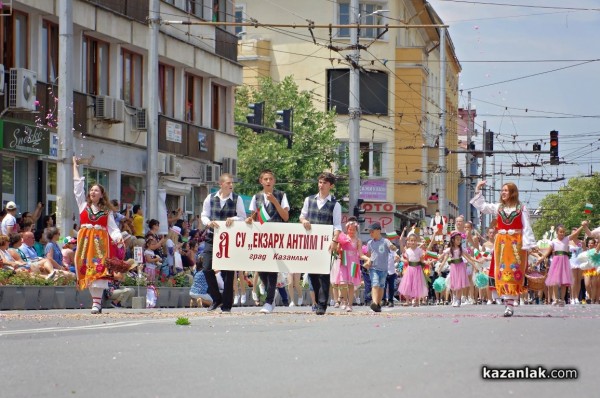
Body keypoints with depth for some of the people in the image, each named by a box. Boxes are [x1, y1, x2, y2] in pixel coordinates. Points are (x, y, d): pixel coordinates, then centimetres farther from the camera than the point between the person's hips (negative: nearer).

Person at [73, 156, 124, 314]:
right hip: (85, 240, 2)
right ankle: (96, 300, 1)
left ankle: (97, 302, -20)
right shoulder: (83, 205, 15)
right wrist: (75, 166, 20)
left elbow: (112, 227, 5)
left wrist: (118, 237, -15)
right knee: (87, 268, -4)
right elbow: (77, 186, 16)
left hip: (101, 241, -2)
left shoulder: (106, 210, 13)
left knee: (99, 268, -13)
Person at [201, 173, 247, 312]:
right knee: (207, 268, -7)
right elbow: (204, 216, 8)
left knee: (227, 272, 0)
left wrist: (233, 219, -21)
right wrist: (209, 223, -13)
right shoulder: (210, 198, 6)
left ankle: (226, 305, 8)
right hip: (212, 238, 2)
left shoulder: (237, 199, 0)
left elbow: (242, 217, -1)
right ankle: (216, 298, 12)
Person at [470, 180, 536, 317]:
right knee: (503, 273, -3)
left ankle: (510, 305, -6)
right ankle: (507, 303, -2)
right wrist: (478, 190, 14)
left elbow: (526, 228, -2)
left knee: (514, 272, -5)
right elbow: (481, 206, 19)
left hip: (516, 243, -3)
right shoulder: (498, 207, 12)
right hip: (502, 243, 4)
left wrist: (527, 245, -9)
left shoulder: (521, 208, 1)